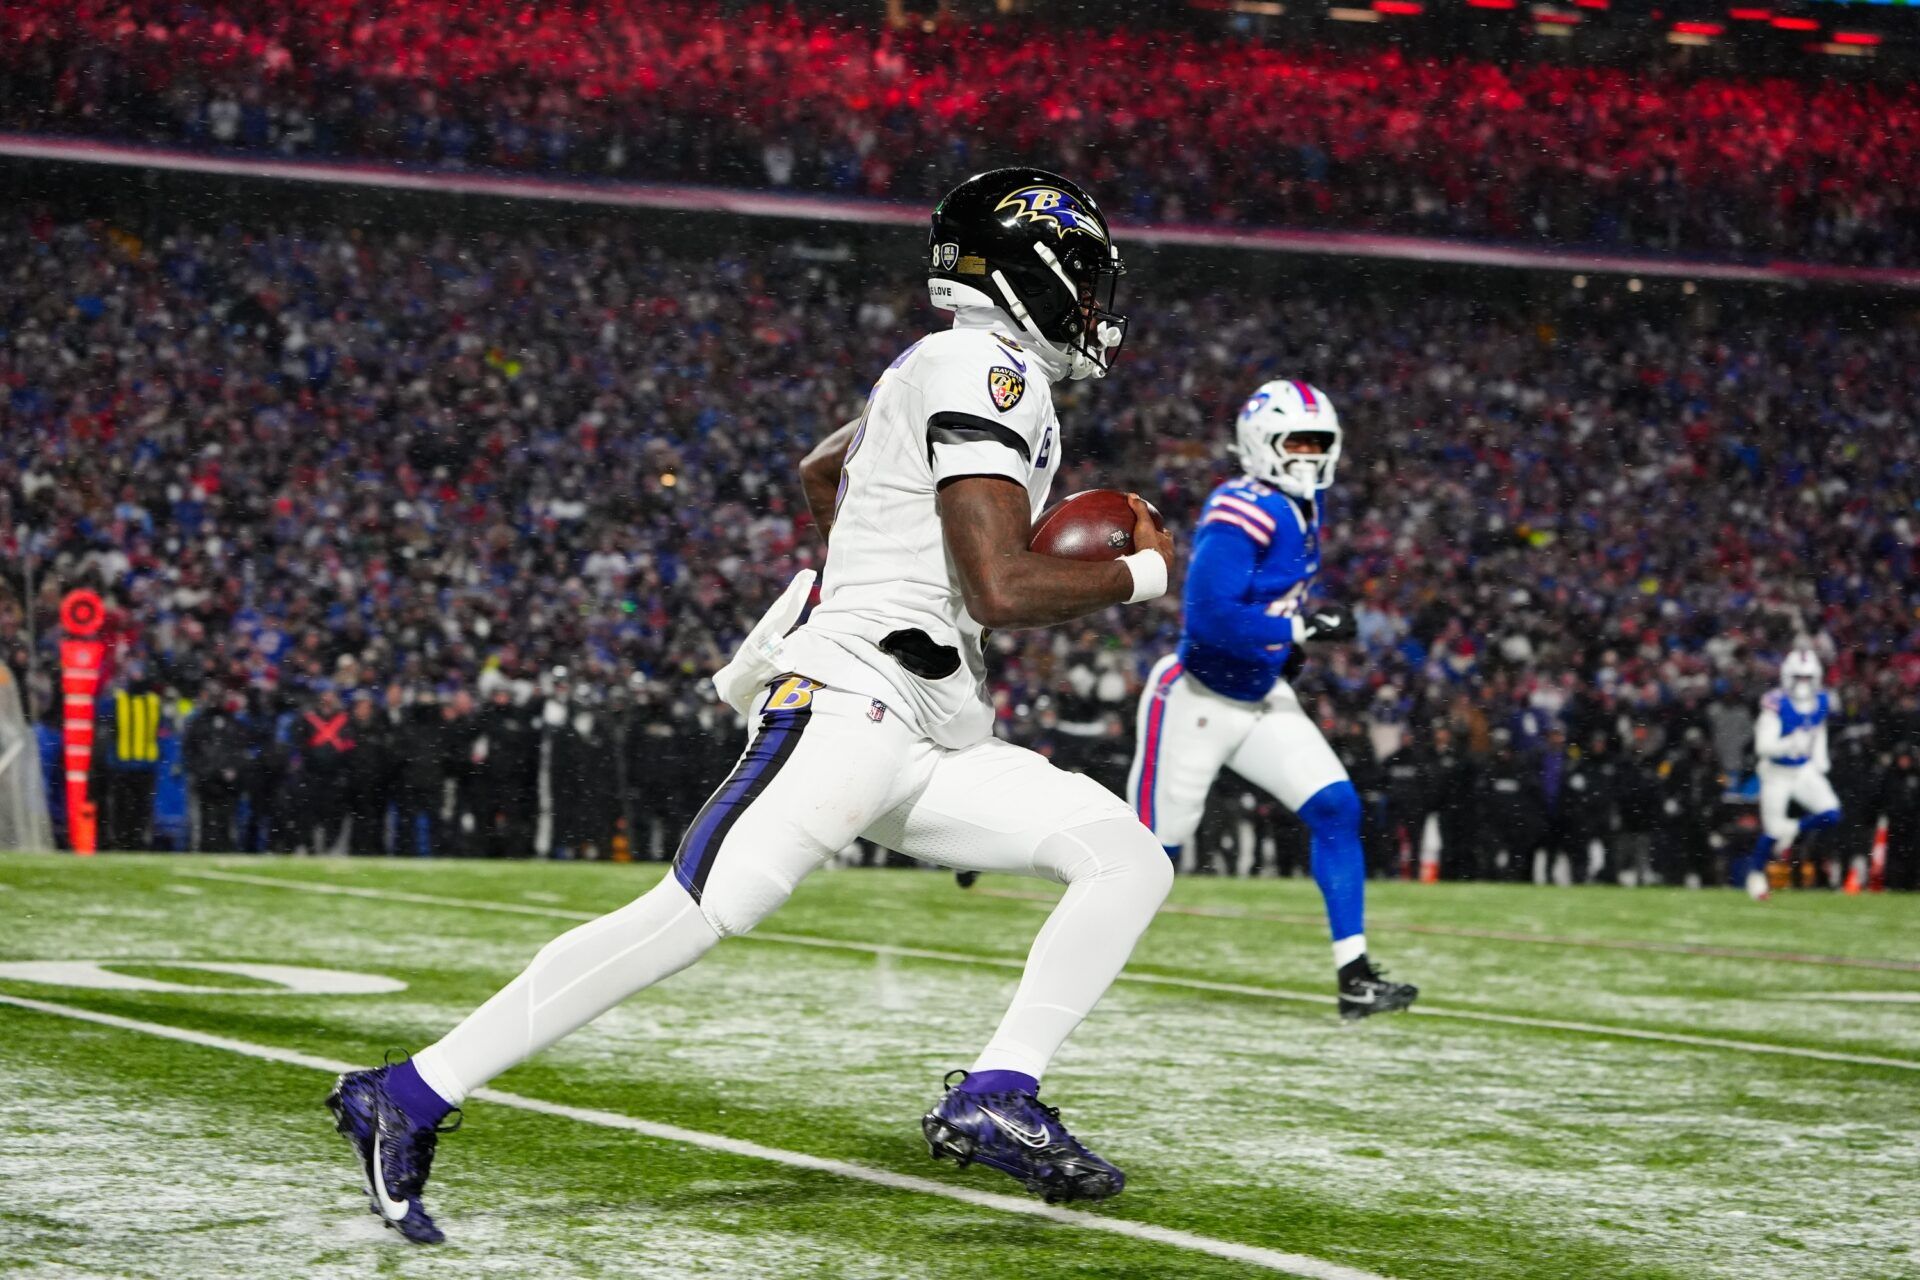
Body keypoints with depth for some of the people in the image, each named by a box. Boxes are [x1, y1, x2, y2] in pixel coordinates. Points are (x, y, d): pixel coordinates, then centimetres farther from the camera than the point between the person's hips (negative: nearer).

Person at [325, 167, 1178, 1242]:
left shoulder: (943, 371, 21)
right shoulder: (983, 369, -9)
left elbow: (822, 473, 39)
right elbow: (1003, 589, -19)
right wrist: (1143, 573, -3)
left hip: (929, 743, 10)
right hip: (852, 700, -10)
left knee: (1131, 862, 2)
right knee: (692, 918, -20)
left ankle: (996, 1098, -5)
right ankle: (409, 1099, -17)